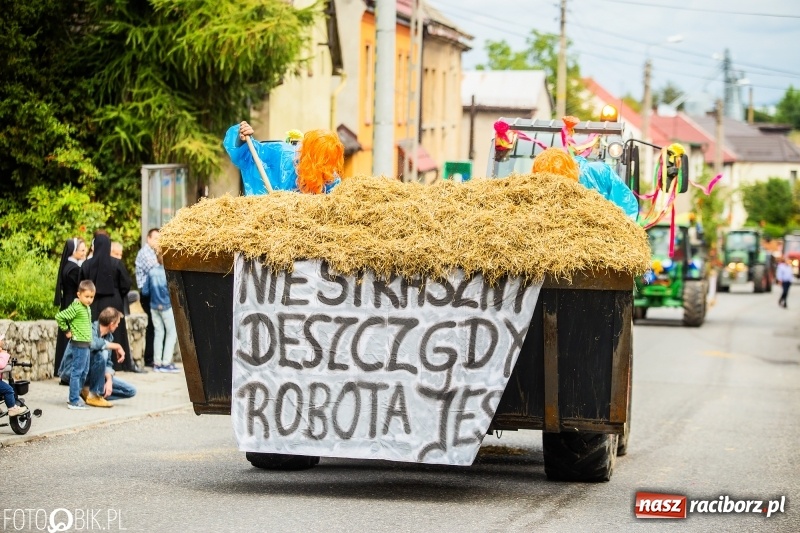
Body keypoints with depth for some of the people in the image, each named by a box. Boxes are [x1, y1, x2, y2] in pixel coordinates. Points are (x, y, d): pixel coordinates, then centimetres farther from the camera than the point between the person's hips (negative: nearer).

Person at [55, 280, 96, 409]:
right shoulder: (76, 308, -15)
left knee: (84, 372, 15)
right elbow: (59, 316, -20)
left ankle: (75, 397, 24)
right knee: (77, 371, -7)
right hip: (79, 343, -9)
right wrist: (67, 331, -12)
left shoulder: (87, 308, 13)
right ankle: (74, 401, -4)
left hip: (86, 344, 9)